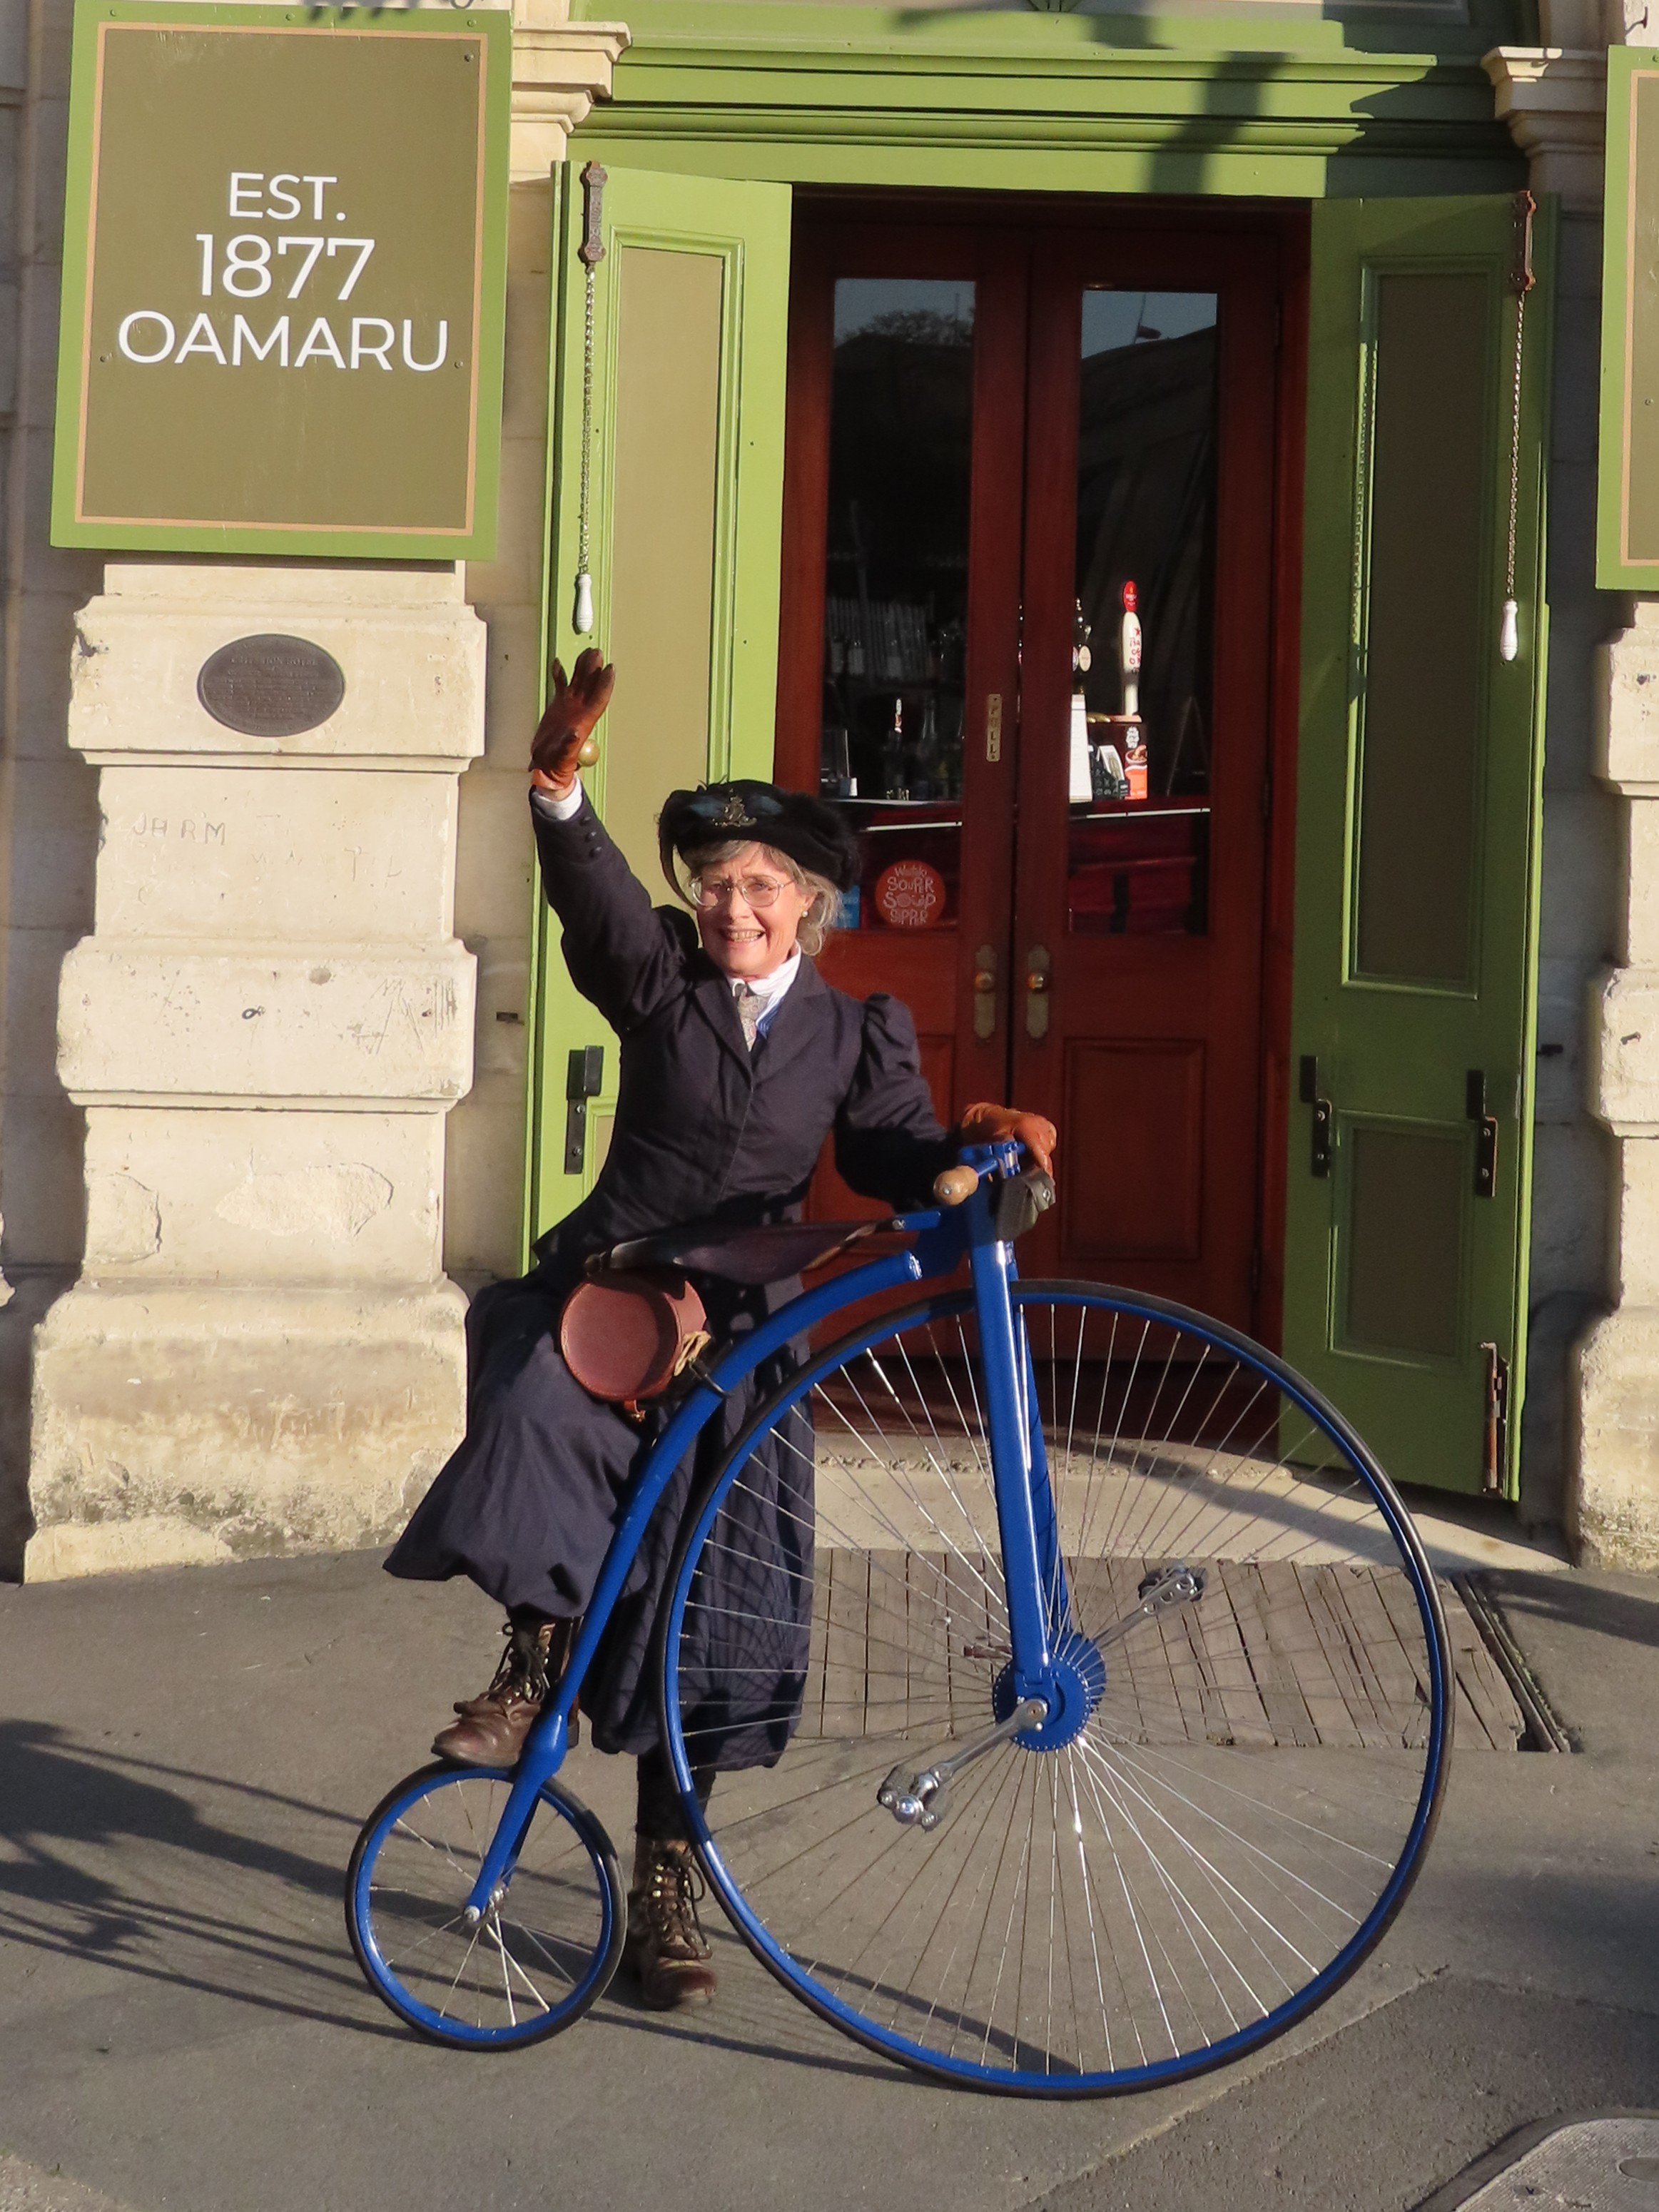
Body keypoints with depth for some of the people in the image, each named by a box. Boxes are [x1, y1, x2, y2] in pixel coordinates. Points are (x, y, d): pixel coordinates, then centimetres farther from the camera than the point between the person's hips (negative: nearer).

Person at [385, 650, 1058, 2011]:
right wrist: (560, 789, -36)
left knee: (713, 1619, 1)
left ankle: (666, 1887, 13)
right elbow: (598, 899, -17)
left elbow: (905, 1164, -4)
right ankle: (538, 1651, -14)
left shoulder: (857, 1032, 7)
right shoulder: (661, 981, 3)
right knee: (535, 1416, -37)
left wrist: (980, 1144, -26)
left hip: (740, 1337, 1)